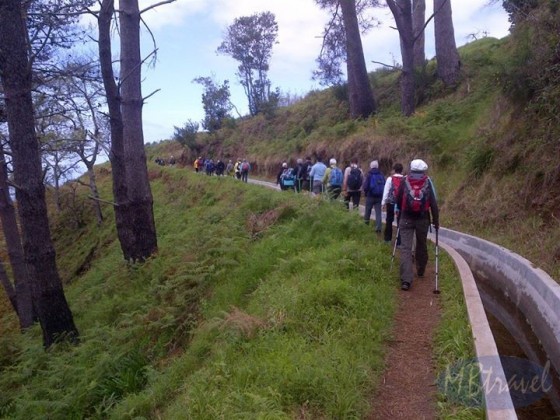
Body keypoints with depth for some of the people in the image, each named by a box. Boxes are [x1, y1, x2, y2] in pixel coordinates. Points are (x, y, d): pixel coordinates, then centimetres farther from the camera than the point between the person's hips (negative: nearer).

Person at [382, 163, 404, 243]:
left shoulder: (390, 178, -6)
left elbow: (386, 191, -6)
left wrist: (383, 202, -1)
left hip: (391, 203, 0)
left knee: (389, 221, 16)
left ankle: (387, 238, 23)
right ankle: (399, 241, 4)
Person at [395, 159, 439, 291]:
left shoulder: (404, 181, 1)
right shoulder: (428, 182, 0)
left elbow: (398, 200, 8)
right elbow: (434, 202, -2)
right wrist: (436, 220, 6)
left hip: (406, 218, -1)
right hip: (423, 219, 1)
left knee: (405, 248, -4)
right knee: (421, 246, 20)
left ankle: (406, 279, -15)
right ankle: (420, 271, 37)